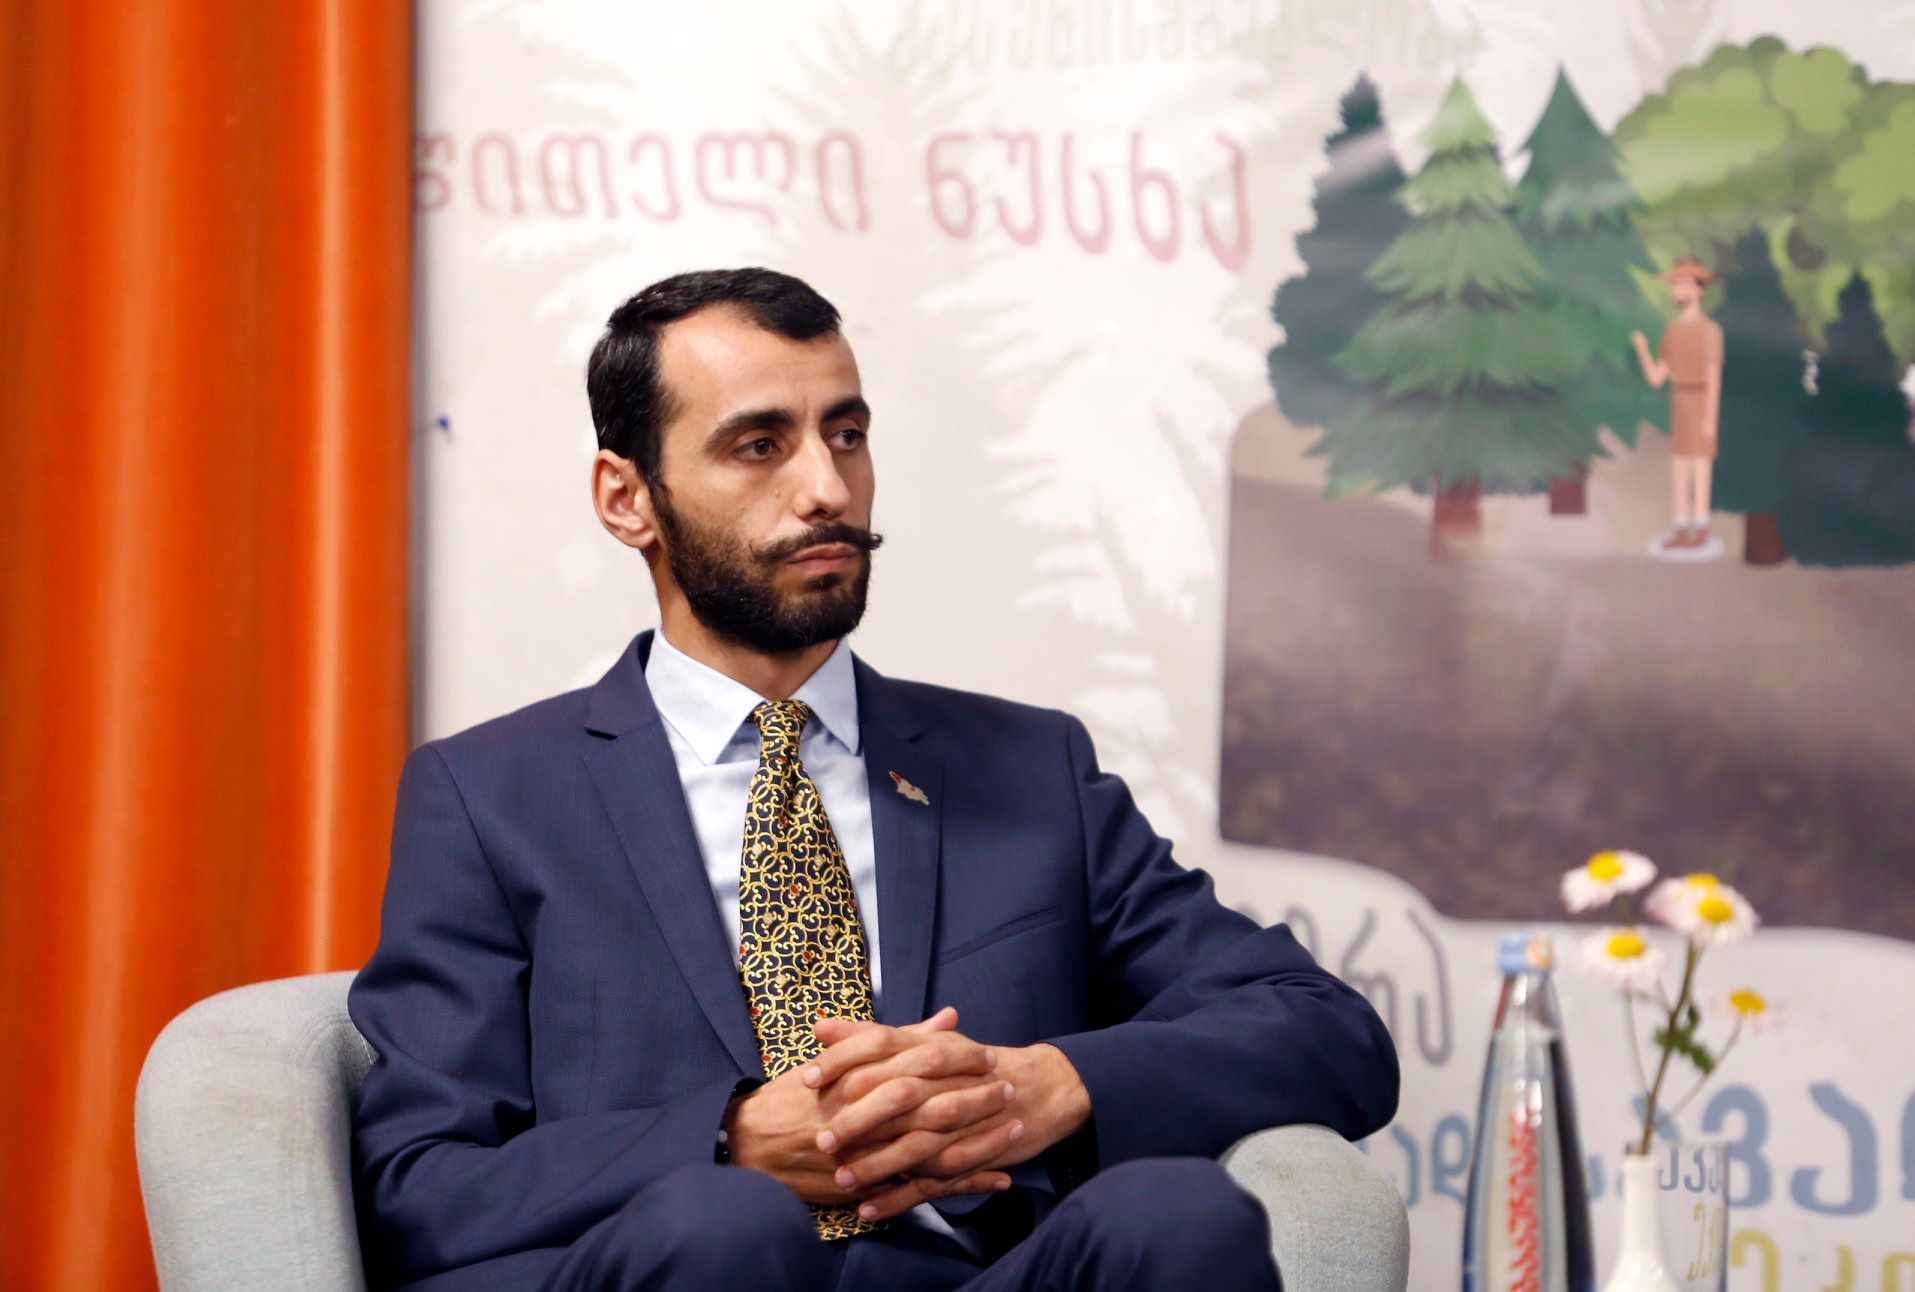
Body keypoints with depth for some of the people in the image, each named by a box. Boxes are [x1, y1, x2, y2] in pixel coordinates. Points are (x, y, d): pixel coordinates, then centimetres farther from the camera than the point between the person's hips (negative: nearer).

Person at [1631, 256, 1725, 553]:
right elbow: (1656, 378, 9)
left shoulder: (1710, 329, -10)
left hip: (1702, 407, -7)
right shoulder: (1672, 331, 11)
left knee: (1700, 470, -5)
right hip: (1679, 409, 7)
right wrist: (1641, 350, -8)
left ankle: (1700, 532, 0)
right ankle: (1682, 532, 11)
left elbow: (1714, 377, -13)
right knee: (1678, 472, 6)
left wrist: (1711, 419, -18)